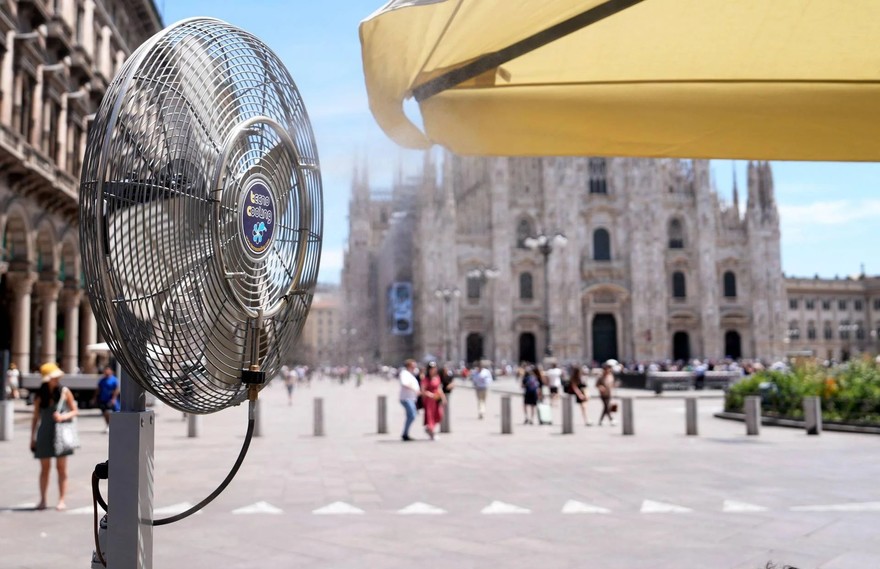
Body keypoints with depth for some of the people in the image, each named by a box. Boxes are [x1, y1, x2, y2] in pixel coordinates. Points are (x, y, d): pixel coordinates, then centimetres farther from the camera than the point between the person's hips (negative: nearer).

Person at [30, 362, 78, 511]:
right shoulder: (40, 396, 2)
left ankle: (62, 500, 4)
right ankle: (42, 500, 15)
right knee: (44, 468, 6)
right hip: (44, 434, 1)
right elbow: (35, 418, 8)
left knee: (61, 468, 0)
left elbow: (75, 411, 4)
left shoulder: (64, 392, -1)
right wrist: (32, 438, 8)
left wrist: (63, 416, -15)